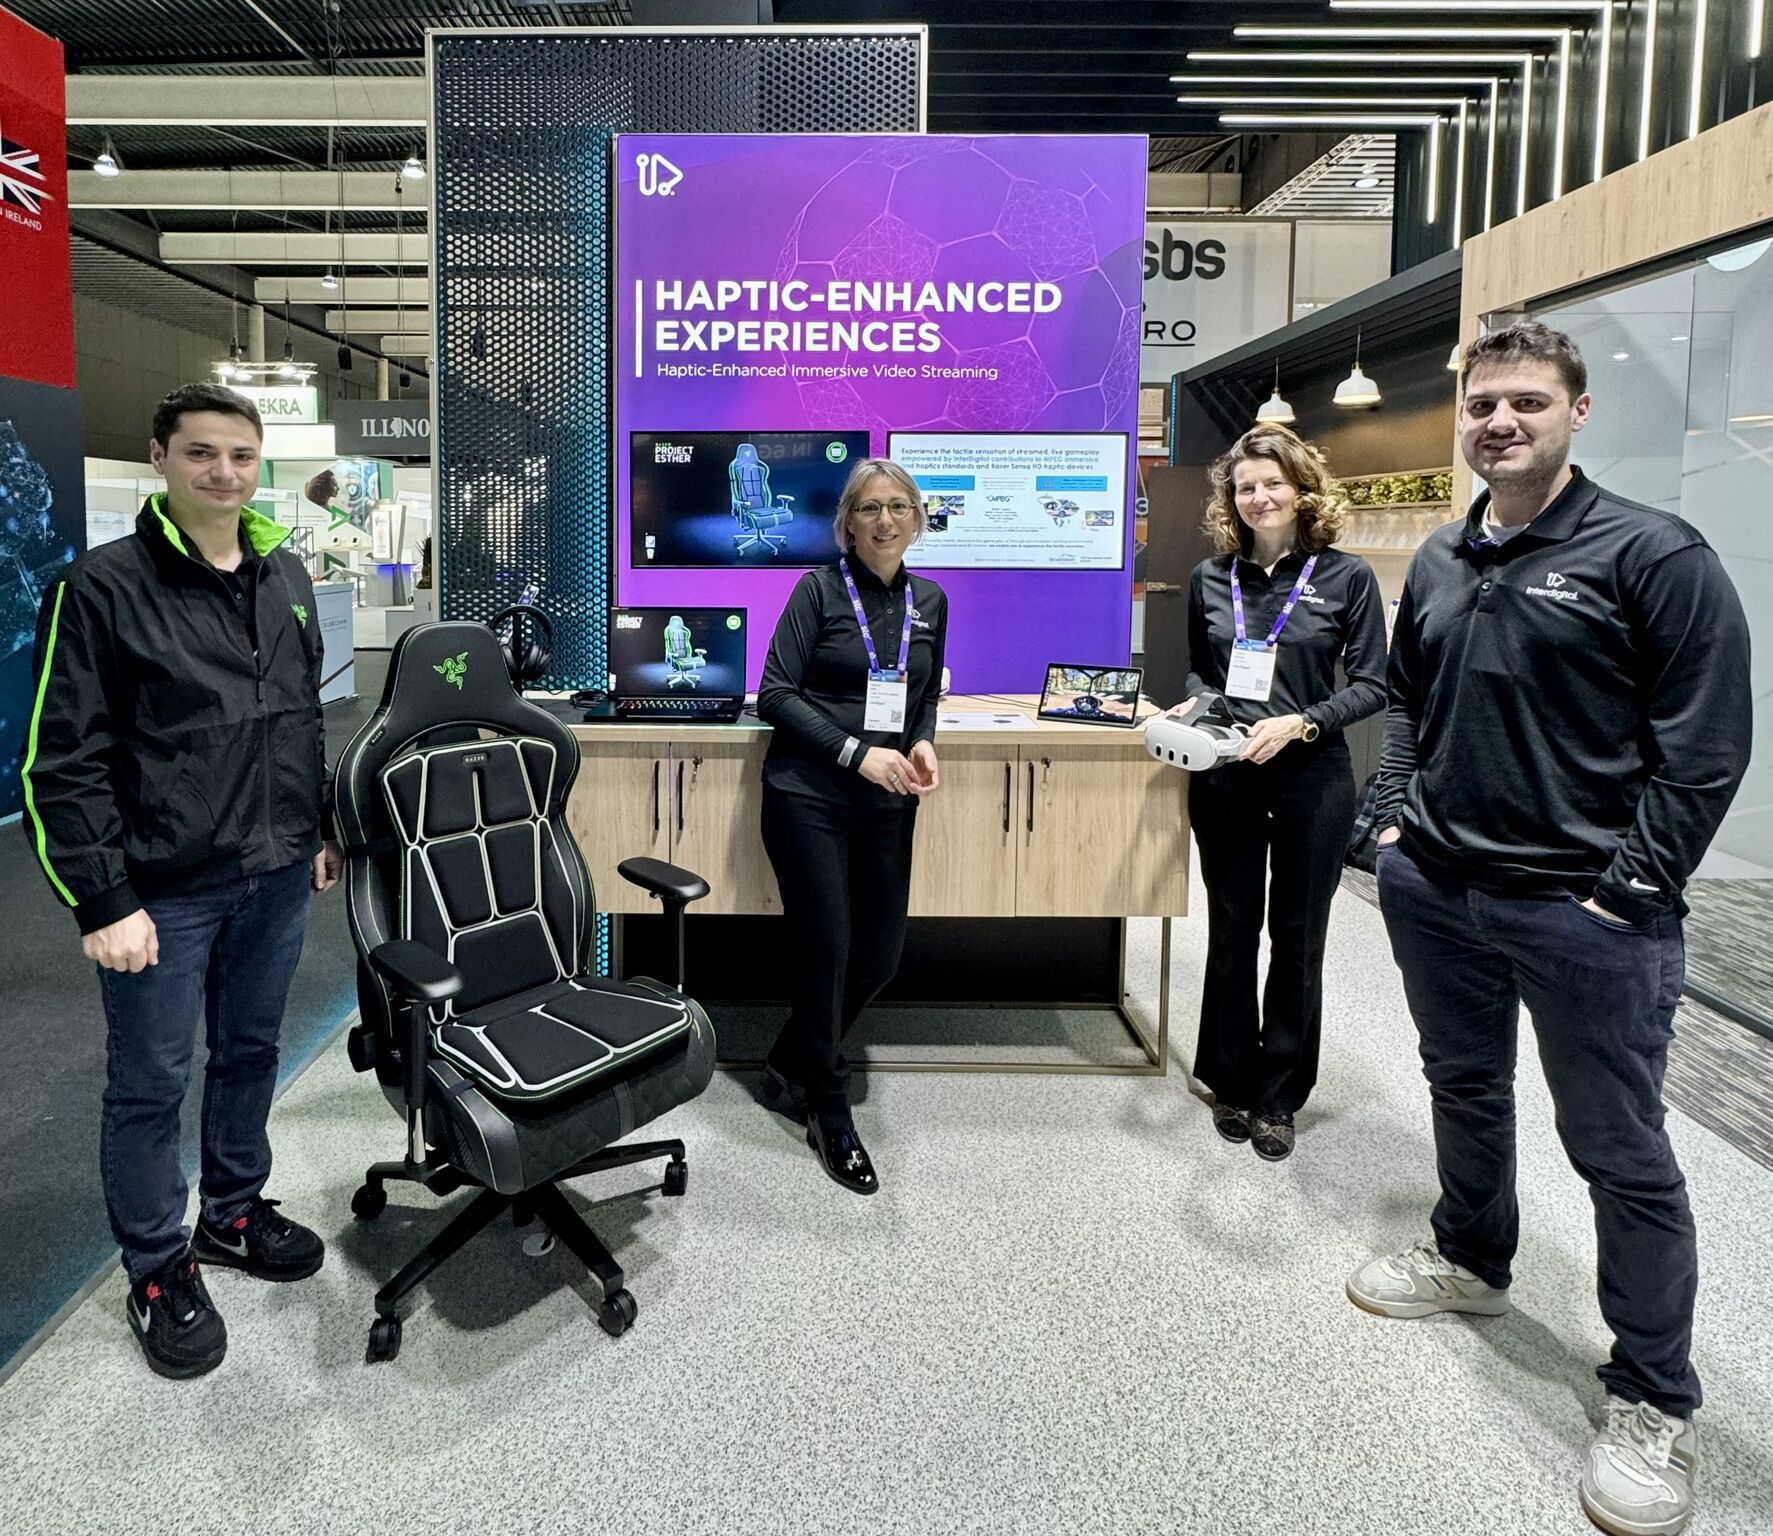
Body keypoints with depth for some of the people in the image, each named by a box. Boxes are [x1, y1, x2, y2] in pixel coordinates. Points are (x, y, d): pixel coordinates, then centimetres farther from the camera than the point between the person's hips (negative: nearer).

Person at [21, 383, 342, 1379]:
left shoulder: (286, 578, 7)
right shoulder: (104, 588, -11)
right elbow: (62, 762, -12)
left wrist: (324, 832, 15)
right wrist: (103, 903, -15)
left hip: (275, 877, 6)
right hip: (164, 890, -5)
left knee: (251, 1052, 19)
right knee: (151, 1084, 8)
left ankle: (233, 1214, 39)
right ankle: (160, 1272, 26)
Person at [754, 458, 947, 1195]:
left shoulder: (930, 601, 10)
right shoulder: (819, 588, -5)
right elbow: (774, 694, -10)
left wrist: (922, 744, -2)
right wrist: (856, 752, -18)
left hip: (886, 804, 5)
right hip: (809, 796, -5)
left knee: (880, 954, 8)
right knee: (826, 951, -1)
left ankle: (790, 1066, 34)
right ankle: (829, 1116, 19)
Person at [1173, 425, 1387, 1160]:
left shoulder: (1346, 576, -3)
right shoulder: (1211, 577, 6)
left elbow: (1372, 685, -3)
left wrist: (1299, 723, -17)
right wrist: (1195, 705, -6)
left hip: (1311, 777, -2)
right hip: (1225, 777, 2)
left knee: (1297, 939, 7)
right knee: (1231, 931, 10)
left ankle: (1279, 1096, 22)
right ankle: (1230, 1081, 26)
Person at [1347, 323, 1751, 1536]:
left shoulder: (1656, 557, -10)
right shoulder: (1439, 563, 10)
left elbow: (1706, 744, -12)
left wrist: (1630, 889, -15)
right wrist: (1398, 820, 9)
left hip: (1585, 914, -6)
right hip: (1435, 890, 6)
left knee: (1623, 1154, 4)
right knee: (1464, 1088, 22)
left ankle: (1656, 1401, 21)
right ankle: (1472, 1261, 45)